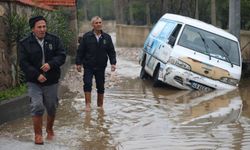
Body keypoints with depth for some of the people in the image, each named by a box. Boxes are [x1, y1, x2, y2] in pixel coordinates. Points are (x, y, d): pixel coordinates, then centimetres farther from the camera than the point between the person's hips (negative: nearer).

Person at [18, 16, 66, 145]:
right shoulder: (24, 43, -4)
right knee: (37, 107, -11)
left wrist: (51, 64, -21)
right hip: (34, 82, -2)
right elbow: (23, 63, -8)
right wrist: (37, 75, -18)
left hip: (51, 81, 2)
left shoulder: (54, 40, 2)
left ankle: (49, 129, 35)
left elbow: (62, 55, -3)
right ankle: (38, 134, 3)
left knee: (52, 107, 12)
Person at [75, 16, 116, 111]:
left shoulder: (106, 37, 5)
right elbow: (80, 51, 0)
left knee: (101, 87, 10)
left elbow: (111, 51, 7)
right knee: (87, 84, -14)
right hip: (88, 66, -2)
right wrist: (78, 63, -5)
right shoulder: (86, 36, -2)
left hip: (101, 67, 2)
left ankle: (100, 105, 24)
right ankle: (88, 104, -9)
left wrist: (113, 63, -4)